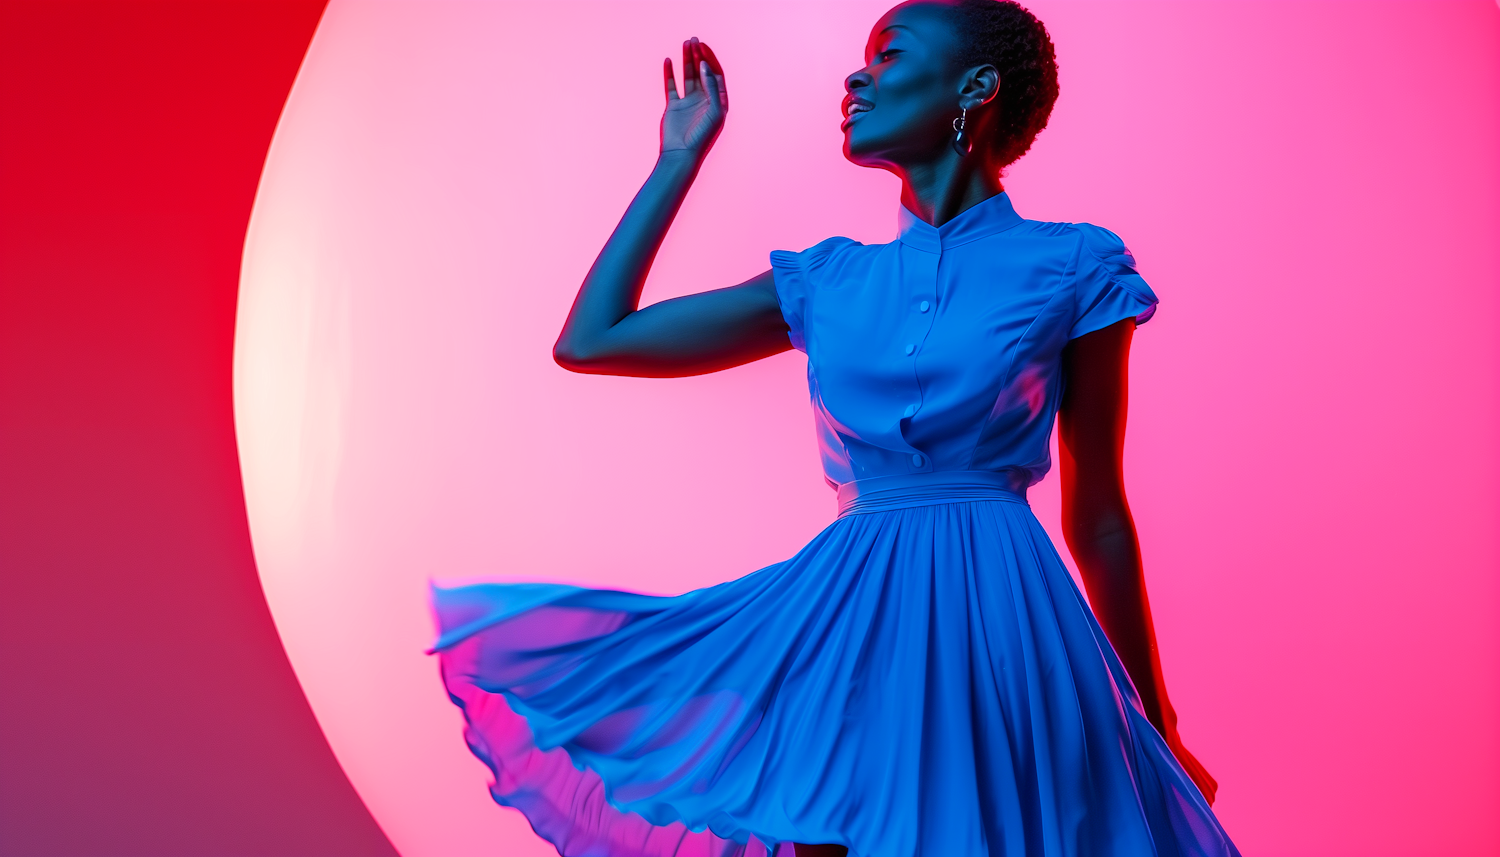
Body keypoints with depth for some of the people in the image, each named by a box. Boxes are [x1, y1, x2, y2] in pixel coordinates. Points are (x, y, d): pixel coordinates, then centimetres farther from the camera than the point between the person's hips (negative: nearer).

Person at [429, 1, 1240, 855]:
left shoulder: (1075, 269, 1)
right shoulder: (830, 280, 11)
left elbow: (1097, 517, 5)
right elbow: (589, 341, 12)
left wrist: (1155, 728, 9)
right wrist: (681, 159, 15)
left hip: (1000, 621, -3)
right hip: (845, 620, 3)